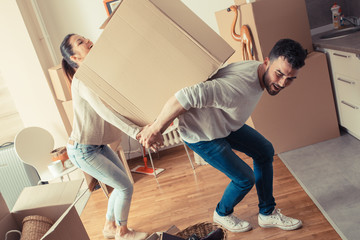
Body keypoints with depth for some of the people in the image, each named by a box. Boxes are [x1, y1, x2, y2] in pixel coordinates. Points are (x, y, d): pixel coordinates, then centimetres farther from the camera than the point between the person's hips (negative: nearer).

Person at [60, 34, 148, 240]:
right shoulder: (82, 79, -24)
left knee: (122, 186, 16)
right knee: (126, 187, 0)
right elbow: (104, 110, -38)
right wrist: (138, 132, -47)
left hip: (99, 145, 8)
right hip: (83, 151, -8)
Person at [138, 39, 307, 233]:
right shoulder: (238, 86, -39)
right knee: (245, 179, 0)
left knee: (265, 151, 14)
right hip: (200, 134, -9)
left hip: (223, 123, 9)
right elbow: (186, 96, -44)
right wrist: (155, 129, -32)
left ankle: (267, 214, 30)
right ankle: (223, 214, 34)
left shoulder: (259, 70, -7)